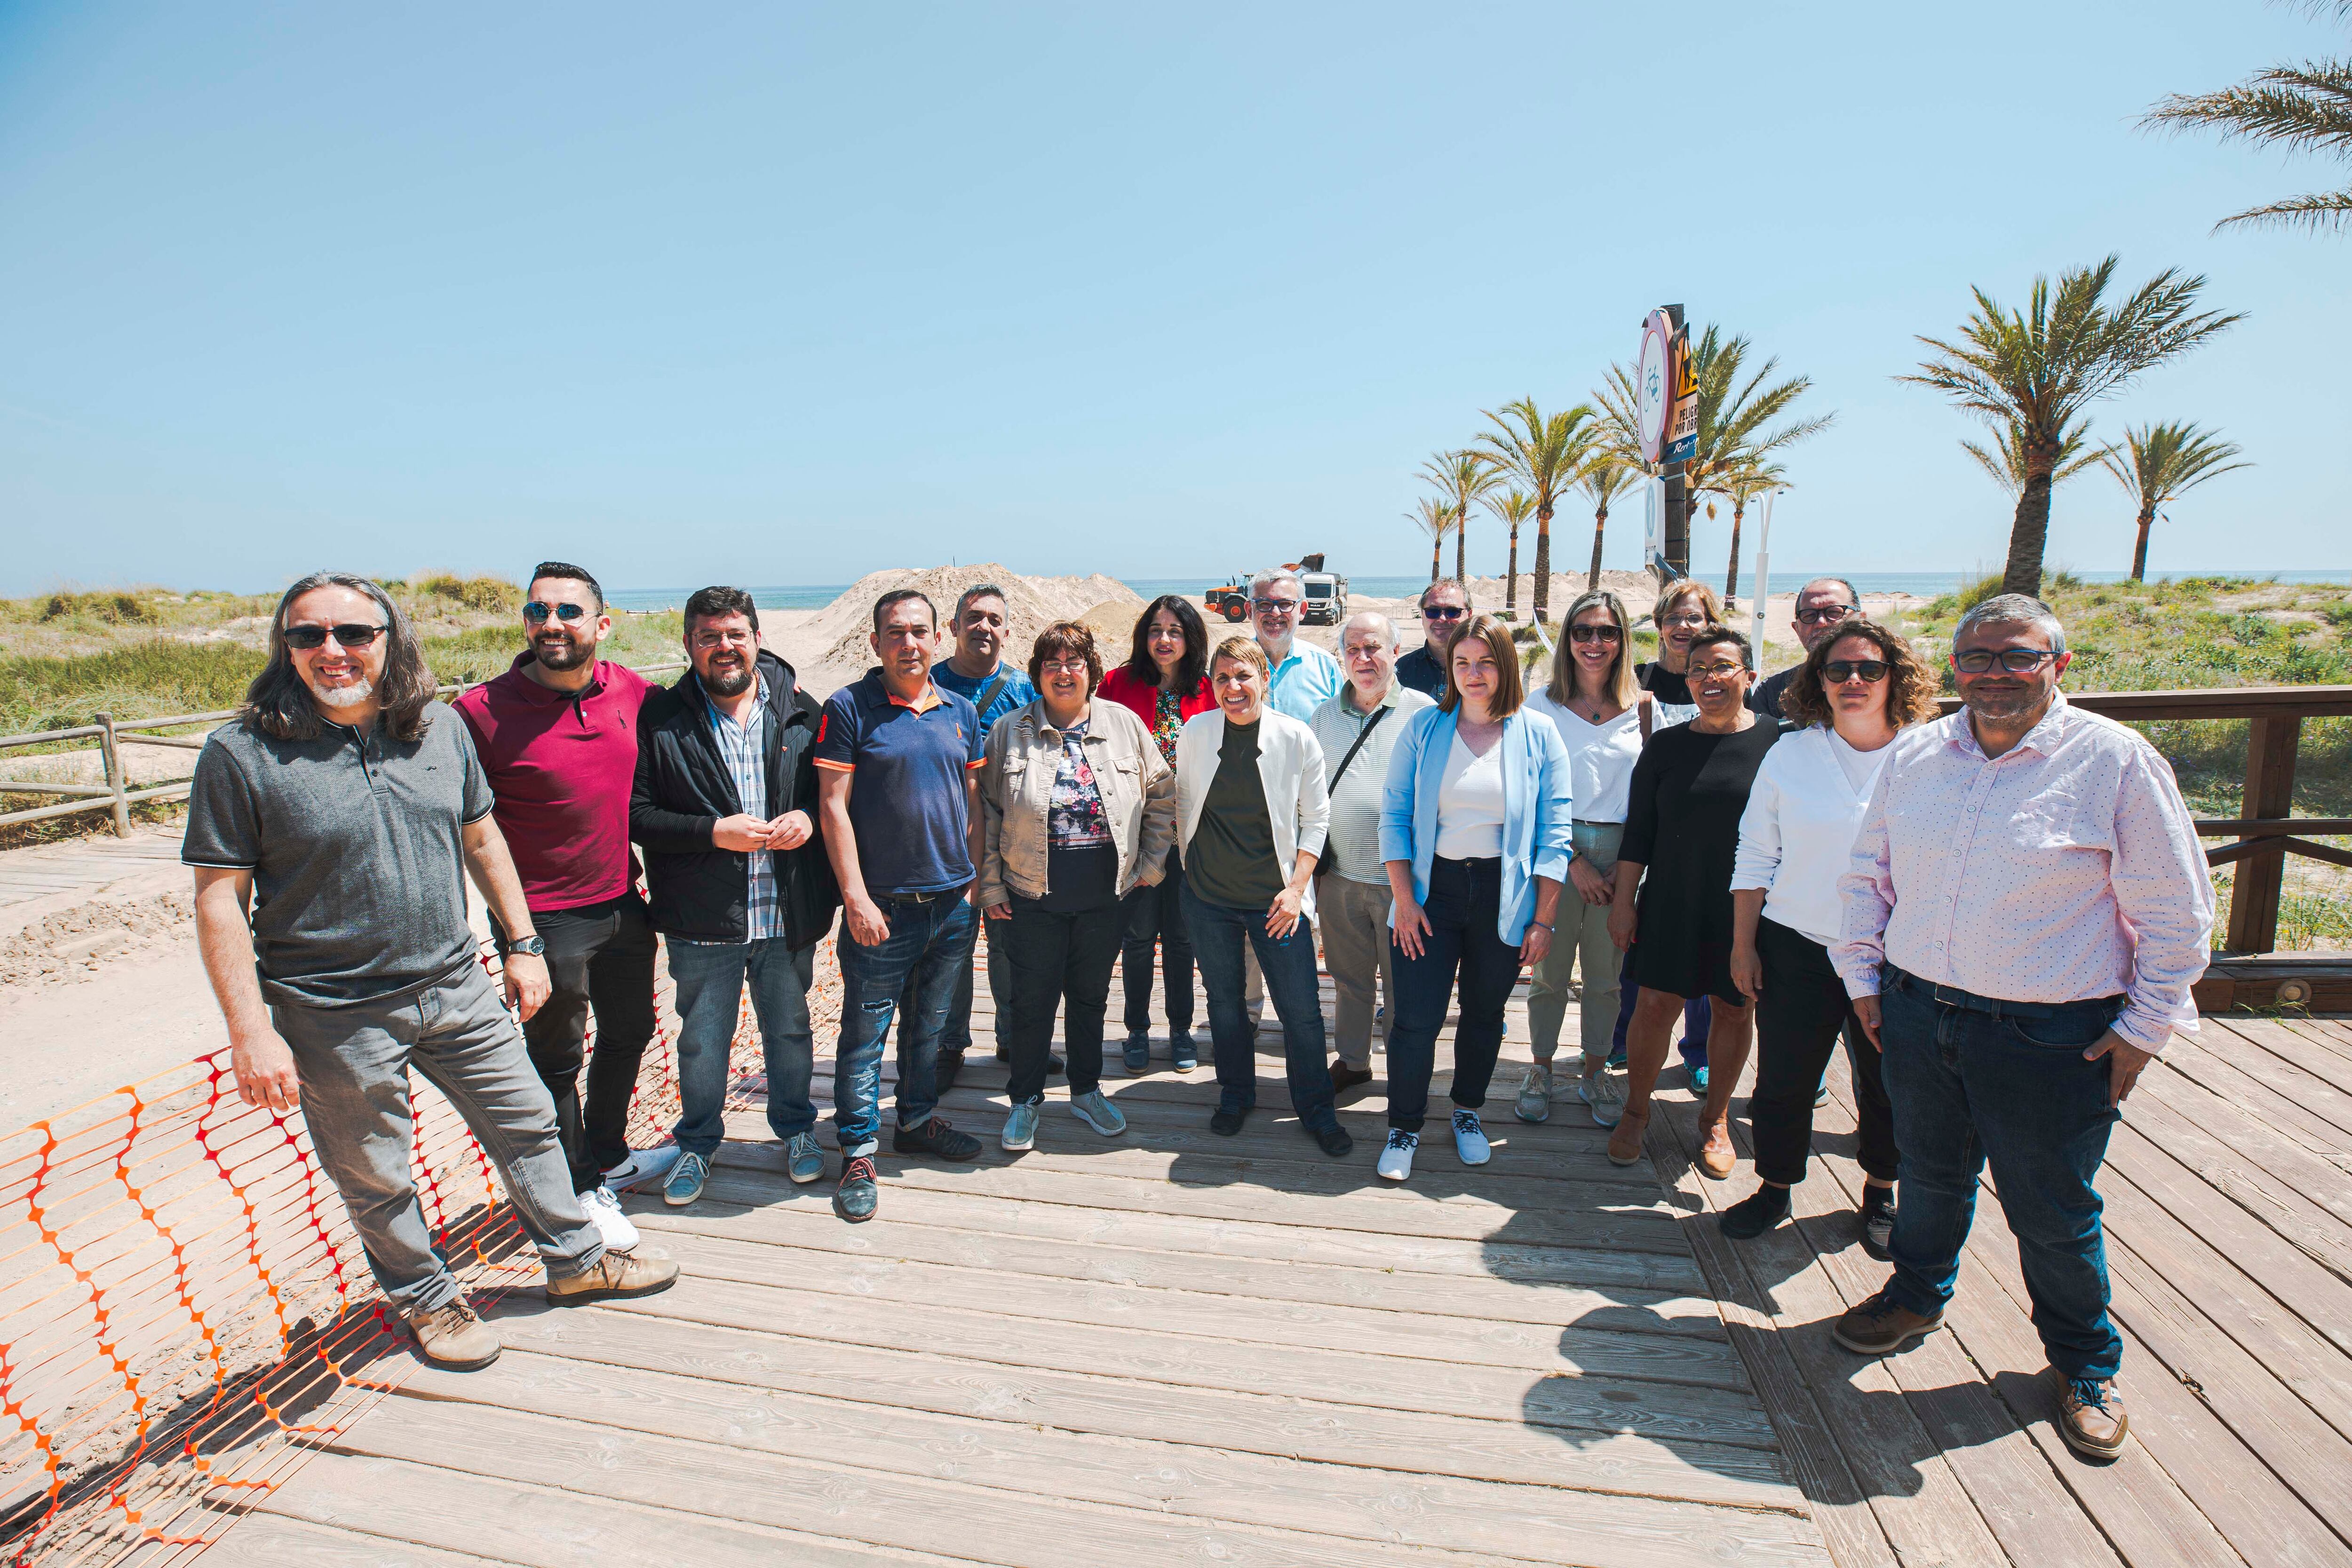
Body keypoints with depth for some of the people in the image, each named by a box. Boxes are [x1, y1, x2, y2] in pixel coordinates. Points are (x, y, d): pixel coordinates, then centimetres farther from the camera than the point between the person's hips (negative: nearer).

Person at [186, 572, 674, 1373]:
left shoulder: (441, 728, 0)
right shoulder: (241, 753, -11)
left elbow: (481, 840, 11)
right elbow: (220, 897, -10)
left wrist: (523, 943, 10)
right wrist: (251, 1032, -15)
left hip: (456, 986, 4)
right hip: (334, 1015, -3)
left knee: (526, 1122, 14)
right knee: (374, 1178, 13)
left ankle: (577, 1261, 34)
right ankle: (426, 1299, 38)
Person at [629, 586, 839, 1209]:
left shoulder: (798, 710, 2)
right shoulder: (660, 718, -4)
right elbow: (637, 813, -7)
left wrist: (809, 817, -12)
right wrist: (714, 832, -18)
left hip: (788, 915, 1)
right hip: (703, 920, -1)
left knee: (790, 1029, 17)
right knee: (702, 1040, 15)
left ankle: (796, 1129, 40)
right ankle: (698, 1143, 38)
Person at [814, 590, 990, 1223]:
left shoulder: (961, 712, 8)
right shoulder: (849, 708, -7)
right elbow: (833, 806, -9)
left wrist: (976, 881, 9)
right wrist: (855, 897, -14)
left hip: (954, 904, 5)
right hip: (883, 907, -5)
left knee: (930, 1024, 18)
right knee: (865, 1032, 4)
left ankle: (918, 1121, 36)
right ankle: (858, 1152, 18)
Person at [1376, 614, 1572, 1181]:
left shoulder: (1538, 735, -1)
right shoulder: (1424, 727, 0)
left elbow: (1554, 832, -1)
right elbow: (1394, 815, 0)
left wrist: (1544, 919, -5)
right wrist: (1404, 899, -6)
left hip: (1503, 896, 1)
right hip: (1433, 887, 0)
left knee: (1485, 1013, 15)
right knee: (1416, 1018, -1)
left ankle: (1467, 1111, 38)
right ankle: (1404, 1127, 20)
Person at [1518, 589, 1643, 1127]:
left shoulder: (1641, 706, 5)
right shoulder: (1542, 704, -1)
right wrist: (1574, 861, -9)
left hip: (1621, 855, 2)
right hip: (1557, 852, -2)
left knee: (1606, 972, 11)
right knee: (1551, 971, 6)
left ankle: (1595, 1071, 28)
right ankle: (1542, 1069, 24)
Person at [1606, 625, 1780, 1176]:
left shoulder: (1777, 741, -3)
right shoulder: (1665, 745, 2)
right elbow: (1639, 829, 4)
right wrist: (1623, 899, 2)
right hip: (1672, 903, 1)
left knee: (1733, 1009, 10)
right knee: (1655, 1006, 1)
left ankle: (1716, 1119, 30)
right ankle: (1635, 1113, 21)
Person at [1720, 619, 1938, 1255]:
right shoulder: (1791, 754, 0)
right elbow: (1755, 855, 2)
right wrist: (1743, 944, 0)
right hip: (1797, 947, 0)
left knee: (1886, 1083, 14)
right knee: (1783, 1078, 6)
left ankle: (1881, 1192, 38)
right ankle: (1775, 1188, 28)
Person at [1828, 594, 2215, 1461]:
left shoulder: (2116, 760, -8)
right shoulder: (1914, 754, 3)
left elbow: (2177, 911, -3)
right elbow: (1868, 874, 12)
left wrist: (2144, 1027, -5)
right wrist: (1863, 975, 8)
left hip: (2051, 1034, -3)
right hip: (1916, 1012, 4)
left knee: (2053, 1211, 11)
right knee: (1930, 1177, 21)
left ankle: (2086, 1363, 37)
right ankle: (1917, 1296, 45)